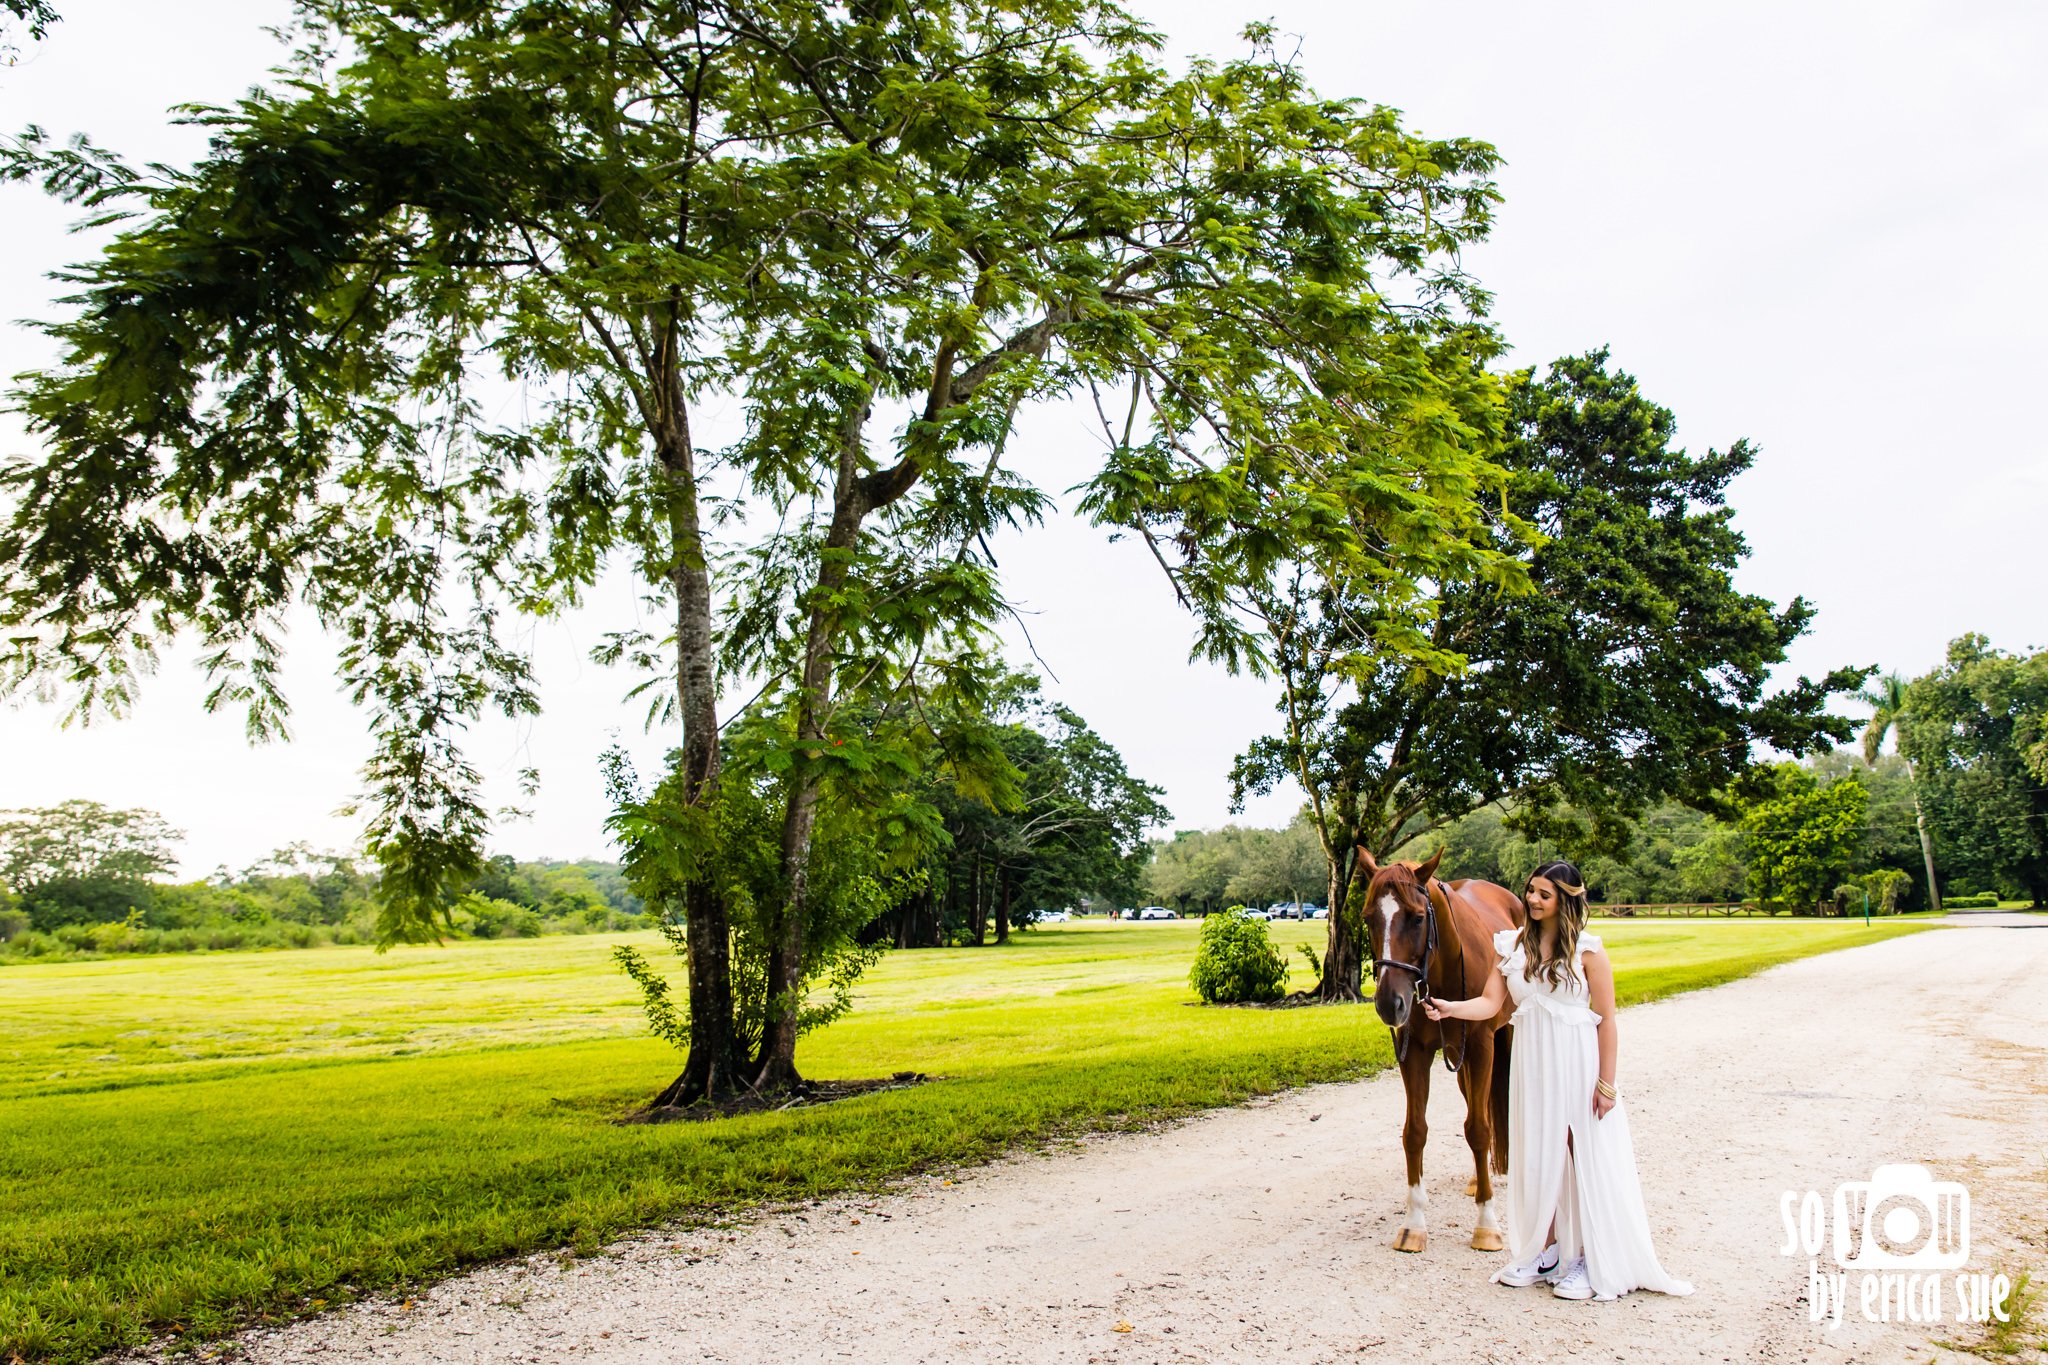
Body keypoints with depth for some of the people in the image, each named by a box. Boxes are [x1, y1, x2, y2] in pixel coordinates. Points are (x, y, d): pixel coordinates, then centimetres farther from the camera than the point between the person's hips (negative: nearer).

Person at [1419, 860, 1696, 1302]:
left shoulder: (1588, 951, -9)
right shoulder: (1513, 945, 2)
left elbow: (1606, 1021, -9)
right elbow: (1490, 1003, -3)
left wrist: (1606, 1084, -11)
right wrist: (1450, 1008, -22)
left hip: (1578, 1064, -4)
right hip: (1531, 1063, 4)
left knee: (1586, 1158, 4)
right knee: (1537, 1155, 12)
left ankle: (1589, 1261, 17)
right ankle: (1546, 1250, 28)